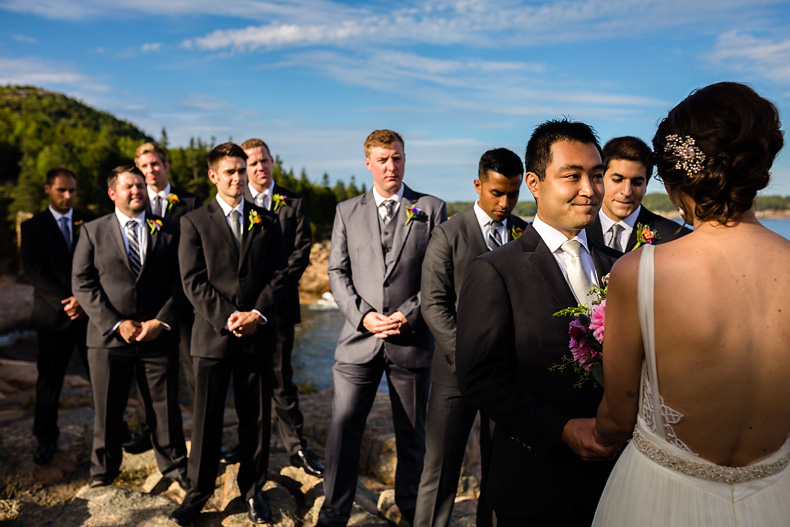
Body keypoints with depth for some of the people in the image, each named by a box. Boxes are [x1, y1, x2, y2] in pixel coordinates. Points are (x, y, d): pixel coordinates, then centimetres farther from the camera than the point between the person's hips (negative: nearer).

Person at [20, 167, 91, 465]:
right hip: (54, 315, 0)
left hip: (90, 311, 0)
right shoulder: (33, 227, 6)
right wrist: (64, 302, -12)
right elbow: (34, 271, -3)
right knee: (49, 378, 7)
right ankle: (46, 439, 20)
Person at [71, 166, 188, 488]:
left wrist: (161, 321, -10)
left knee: (165, 407, 8)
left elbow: (179, 282, 2)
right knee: (108, 410, 13)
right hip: (109, 338, 0)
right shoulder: (92, 232, 5)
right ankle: (103, 470, 33)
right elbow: (82, 284, -1)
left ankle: (174, 466, 25)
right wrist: (116, 324, -11)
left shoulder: (168, 232, 5)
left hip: (159, 337, 0)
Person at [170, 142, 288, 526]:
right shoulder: (194, 222, 4)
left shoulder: (267, 221, 10)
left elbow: (278, 274, 4)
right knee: (207, 418, 7)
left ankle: (252, 489, 25)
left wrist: (258, 314, -10)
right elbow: (193, 281, -3)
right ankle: (199, 491, 25)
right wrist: (226, 317, -13)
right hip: (212, 333, -1)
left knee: (256, 417, 9)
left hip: (258, 333, 2)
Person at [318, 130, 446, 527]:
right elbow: (338, 272, 5)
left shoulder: (431, 208, 4)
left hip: (411, 339, 0)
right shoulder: (347, 211, 9)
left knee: (412, 432, 13)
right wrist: (362, 315, -9)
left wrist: (408, 314, -12)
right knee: (343, 427, 1)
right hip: (359, 338, 1)